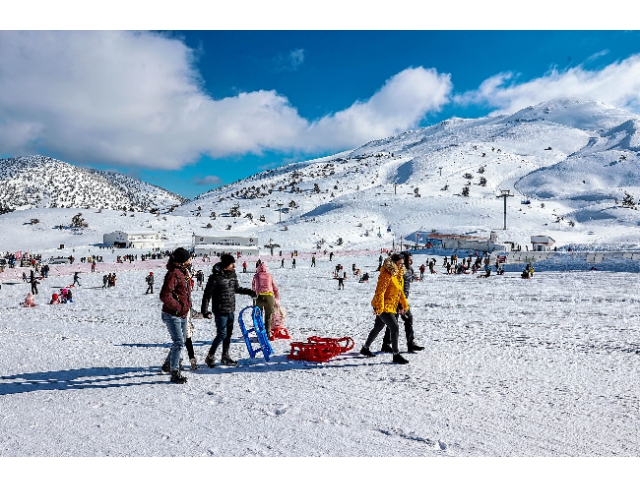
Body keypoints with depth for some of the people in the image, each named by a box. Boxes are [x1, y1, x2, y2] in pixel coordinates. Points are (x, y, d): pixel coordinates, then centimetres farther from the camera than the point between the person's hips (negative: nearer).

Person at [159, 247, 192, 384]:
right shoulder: (173, 274, -21)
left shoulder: (183, 272, 10)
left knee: (181, 341, 20)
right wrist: (179, 307, -20)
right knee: (178, 342, -9)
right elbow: (164, 296, -25)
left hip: (182, 314, 10)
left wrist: (187, 305, 12)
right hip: (172, 315, -10)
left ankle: (170, 363, 39)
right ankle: (175, 374, 0)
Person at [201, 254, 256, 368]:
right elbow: (207, 294, -13)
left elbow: (236, 289, 21)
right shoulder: (216, 277, -18)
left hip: (230, 310, 7)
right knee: (222, 334, -6)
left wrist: (249, 292, 11)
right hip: (220, 311, -7)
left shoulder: (232, 274, 4)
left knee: (228, 334, 13)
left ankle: (225, 356, 26)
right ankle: (210, 357, 10)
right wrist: (205, 310, -15)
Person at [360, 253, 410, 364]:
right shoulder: (386, 275, -20)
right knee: (394, 327, -12)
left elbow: (400, 291, 19)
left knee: (377, 328, 19)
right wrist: (379, 307, -24)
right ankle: (396, 355, -4)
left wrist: (404, 304, 17)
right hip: (383, 307, -10)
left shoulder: (398, 275, 10)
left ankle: (365, 348, 35)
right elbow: (380, 292, -23)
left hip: (391, 307, 10)